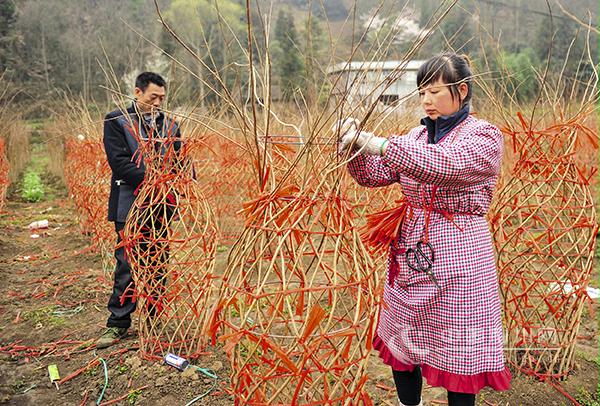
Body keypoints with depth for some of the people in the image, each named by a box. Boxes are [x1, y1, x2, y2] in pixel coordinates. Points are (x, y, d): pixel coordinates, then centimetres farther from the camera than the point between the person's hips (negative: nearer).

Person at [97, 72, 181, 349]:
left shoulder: (169, 125, 13)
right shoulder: (117, 121, 0)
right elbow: (119, 161, -11)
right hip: (130, 204, -4)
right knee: (127, 266, -1)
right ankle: (118, 323, 12)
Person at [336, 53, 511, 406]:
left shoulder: (485, 136, -7)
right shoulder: (418, 135, 10)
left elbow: (446, 164, -28)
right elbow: (374, 175, 5)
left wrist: (382, 145, -32)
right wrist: (356, 146, -14)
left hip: (458, 258, -6)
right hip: (409, 254, 6)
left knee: (457, 351, 5)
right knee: (401, 341, 15)